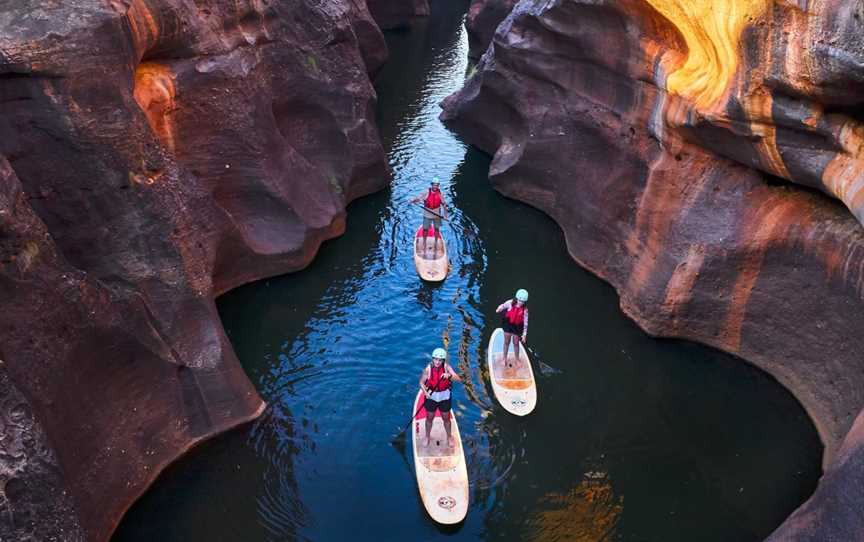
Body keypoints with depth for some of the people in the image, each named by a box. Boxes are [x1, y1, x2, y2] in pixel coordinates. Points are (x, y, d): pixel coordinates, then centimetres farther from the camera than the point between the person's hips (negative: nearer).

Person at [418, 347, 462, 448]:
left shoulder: (447, 367, -18)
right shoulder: (428, 368, -18)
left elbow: (459, 379, -25)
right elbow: (422, 382, -8)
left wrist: (449, 376, -45)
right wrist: (425, 392, -25)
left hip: (444, 396, 0)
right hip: (431, 396, 0)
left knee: (446, 418, 15)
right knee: (429, 418, 16)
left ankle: (449, 438, 38)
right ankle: (427, 437, 40)